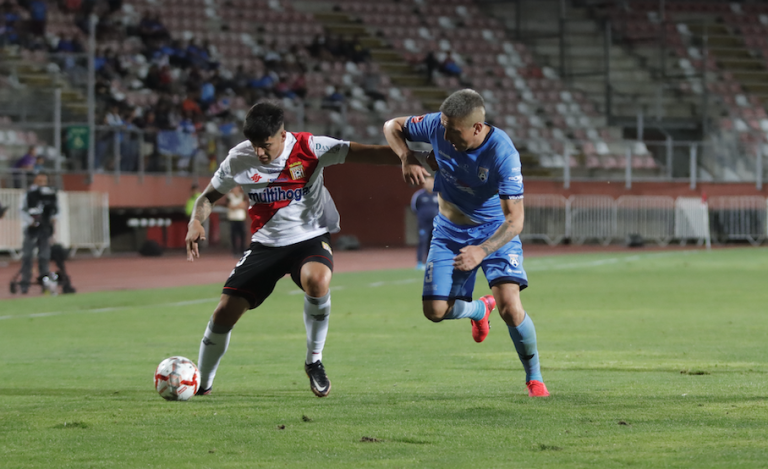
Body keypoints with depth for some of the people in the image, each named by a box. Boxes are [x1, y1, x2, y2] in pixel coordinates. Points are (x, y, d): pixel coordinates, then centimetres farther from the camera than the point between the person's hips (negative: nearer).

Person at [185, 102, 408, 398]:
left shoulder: (308, 148, -14)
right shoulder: (239, 159, -6)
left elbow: (364, 153, -20)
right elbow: (209, 196, 9)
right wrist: (197, 222, -14)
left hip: (310, 238, -3)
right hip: (266, 244, 3)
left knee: (316, 280, -37)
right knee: (225, 311, -8)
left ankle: (314, 360, -14)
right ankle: (202, 384, 18)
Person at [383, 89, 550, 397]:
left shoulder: (502, 153, -30)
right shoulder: (437, 126, -18)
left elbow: (514, 220, -29)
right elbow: (393, 126, 2)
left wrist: (482, 250, -43)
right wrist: (407, 159, -17)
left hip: (495, 232, -4)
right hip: (450, 232, 4)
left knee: (510, 307, -22)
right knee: (435, 310, -4)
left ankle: (534, 377, 3)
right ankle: (480, 309, 33)